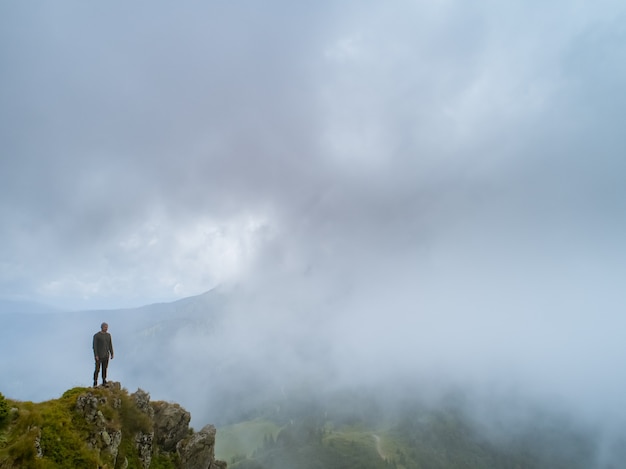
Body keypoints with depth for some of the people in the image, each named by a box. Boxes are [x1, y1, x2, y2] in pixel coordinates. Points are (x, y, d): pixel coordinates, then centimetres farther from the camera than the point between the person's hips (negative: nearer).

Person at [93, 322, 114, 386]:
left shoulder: (108, 335, 7)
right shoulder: (96, 335, -11)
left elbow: (110, 345, 9)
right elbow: (94, 346, -14)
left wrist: (112, 354, 6)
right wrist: (96, 355, -20)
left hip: (106, 355, 5)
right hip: (98, 355, -5)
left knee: (104, 368, 7)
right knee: (97, 369, -6)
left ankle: (104, 382, 14)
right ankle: (95, 383, 3)